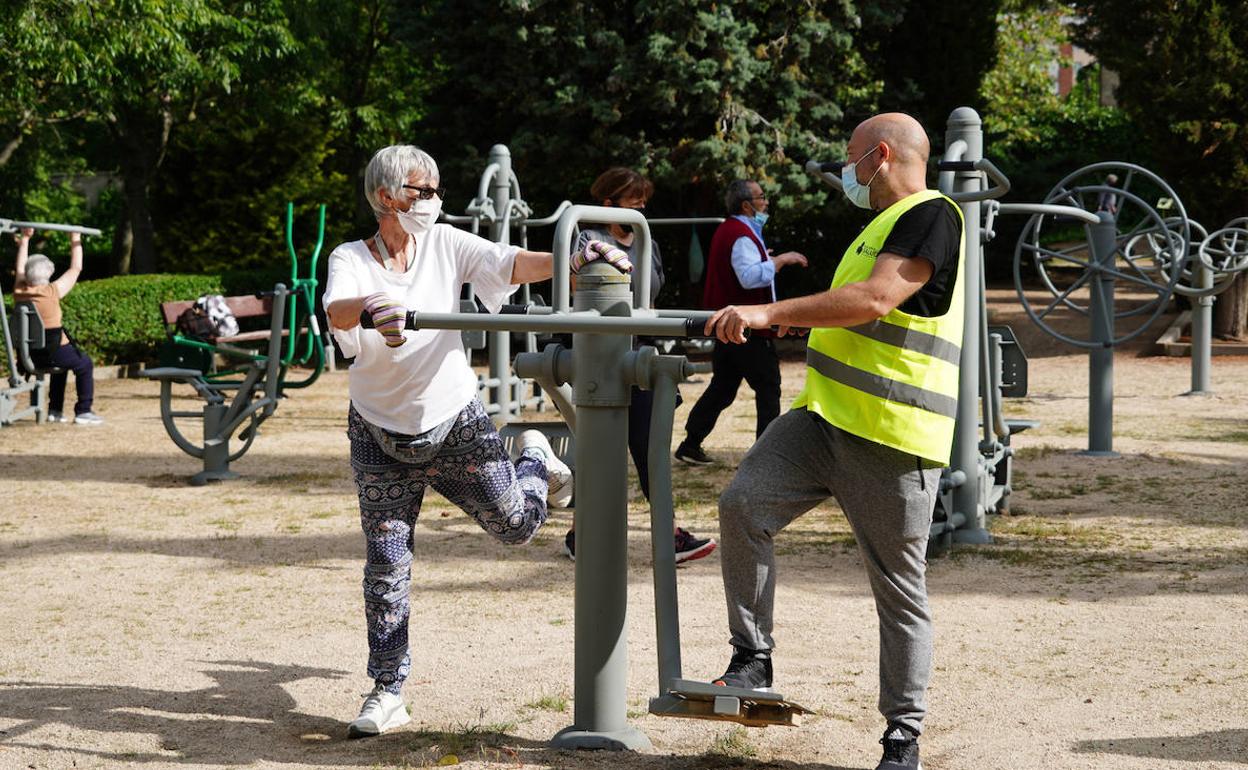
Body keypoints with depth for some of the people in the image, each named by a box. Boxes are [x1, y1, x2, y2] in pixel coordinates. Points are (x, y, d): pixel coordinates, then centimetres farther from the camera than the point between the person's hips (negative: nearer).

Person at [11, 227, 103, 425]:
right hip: (53, 352, -6)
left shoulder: (19, 292, -1)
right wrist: (76, 240, 7)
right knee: (85, 364, 18)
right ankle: (83, 411, 11)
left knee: (61, 364, 34)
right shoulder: (52, 291, -14)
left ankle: (55, 410, 32)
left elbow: (20, 267, 17)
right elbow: (76, 268, -3)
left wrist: (25, 240, 25)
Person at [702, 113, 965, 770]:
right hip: (823, 418, 8)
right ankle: (752, 660, -7)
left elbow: (875, 300, -23)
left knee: (899, 592, 0)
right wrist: (802, 319, 36)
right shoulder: (883, 223, 23)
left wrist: (770, 313, -23)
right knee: (743, 504, -15)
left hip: (892, 440, -8)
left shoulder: (932, 216, -9)